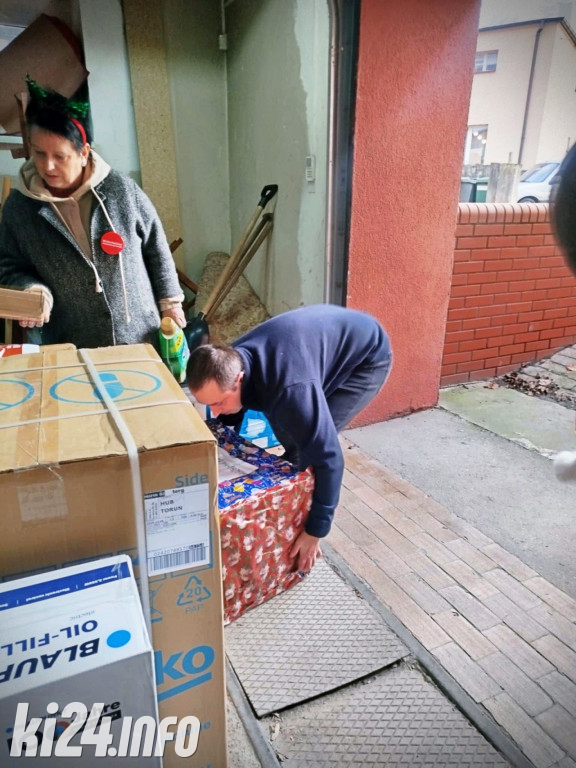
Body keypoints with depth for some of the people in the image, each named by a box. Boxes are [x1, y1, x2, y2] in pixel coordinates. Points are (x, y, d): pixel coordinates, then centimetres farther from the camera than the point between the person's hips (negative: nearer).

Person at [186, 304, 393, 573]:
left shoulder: (289, 389, -42)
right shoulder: (230, 364, -16)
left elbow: (328, 457, -34)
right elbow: (228, 427, 2)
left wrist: (315, 531, -25)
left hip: (367, 357, -7)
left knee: (308, 446, -15)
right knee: (288, 432, 5)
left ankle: (300, 524, 6)